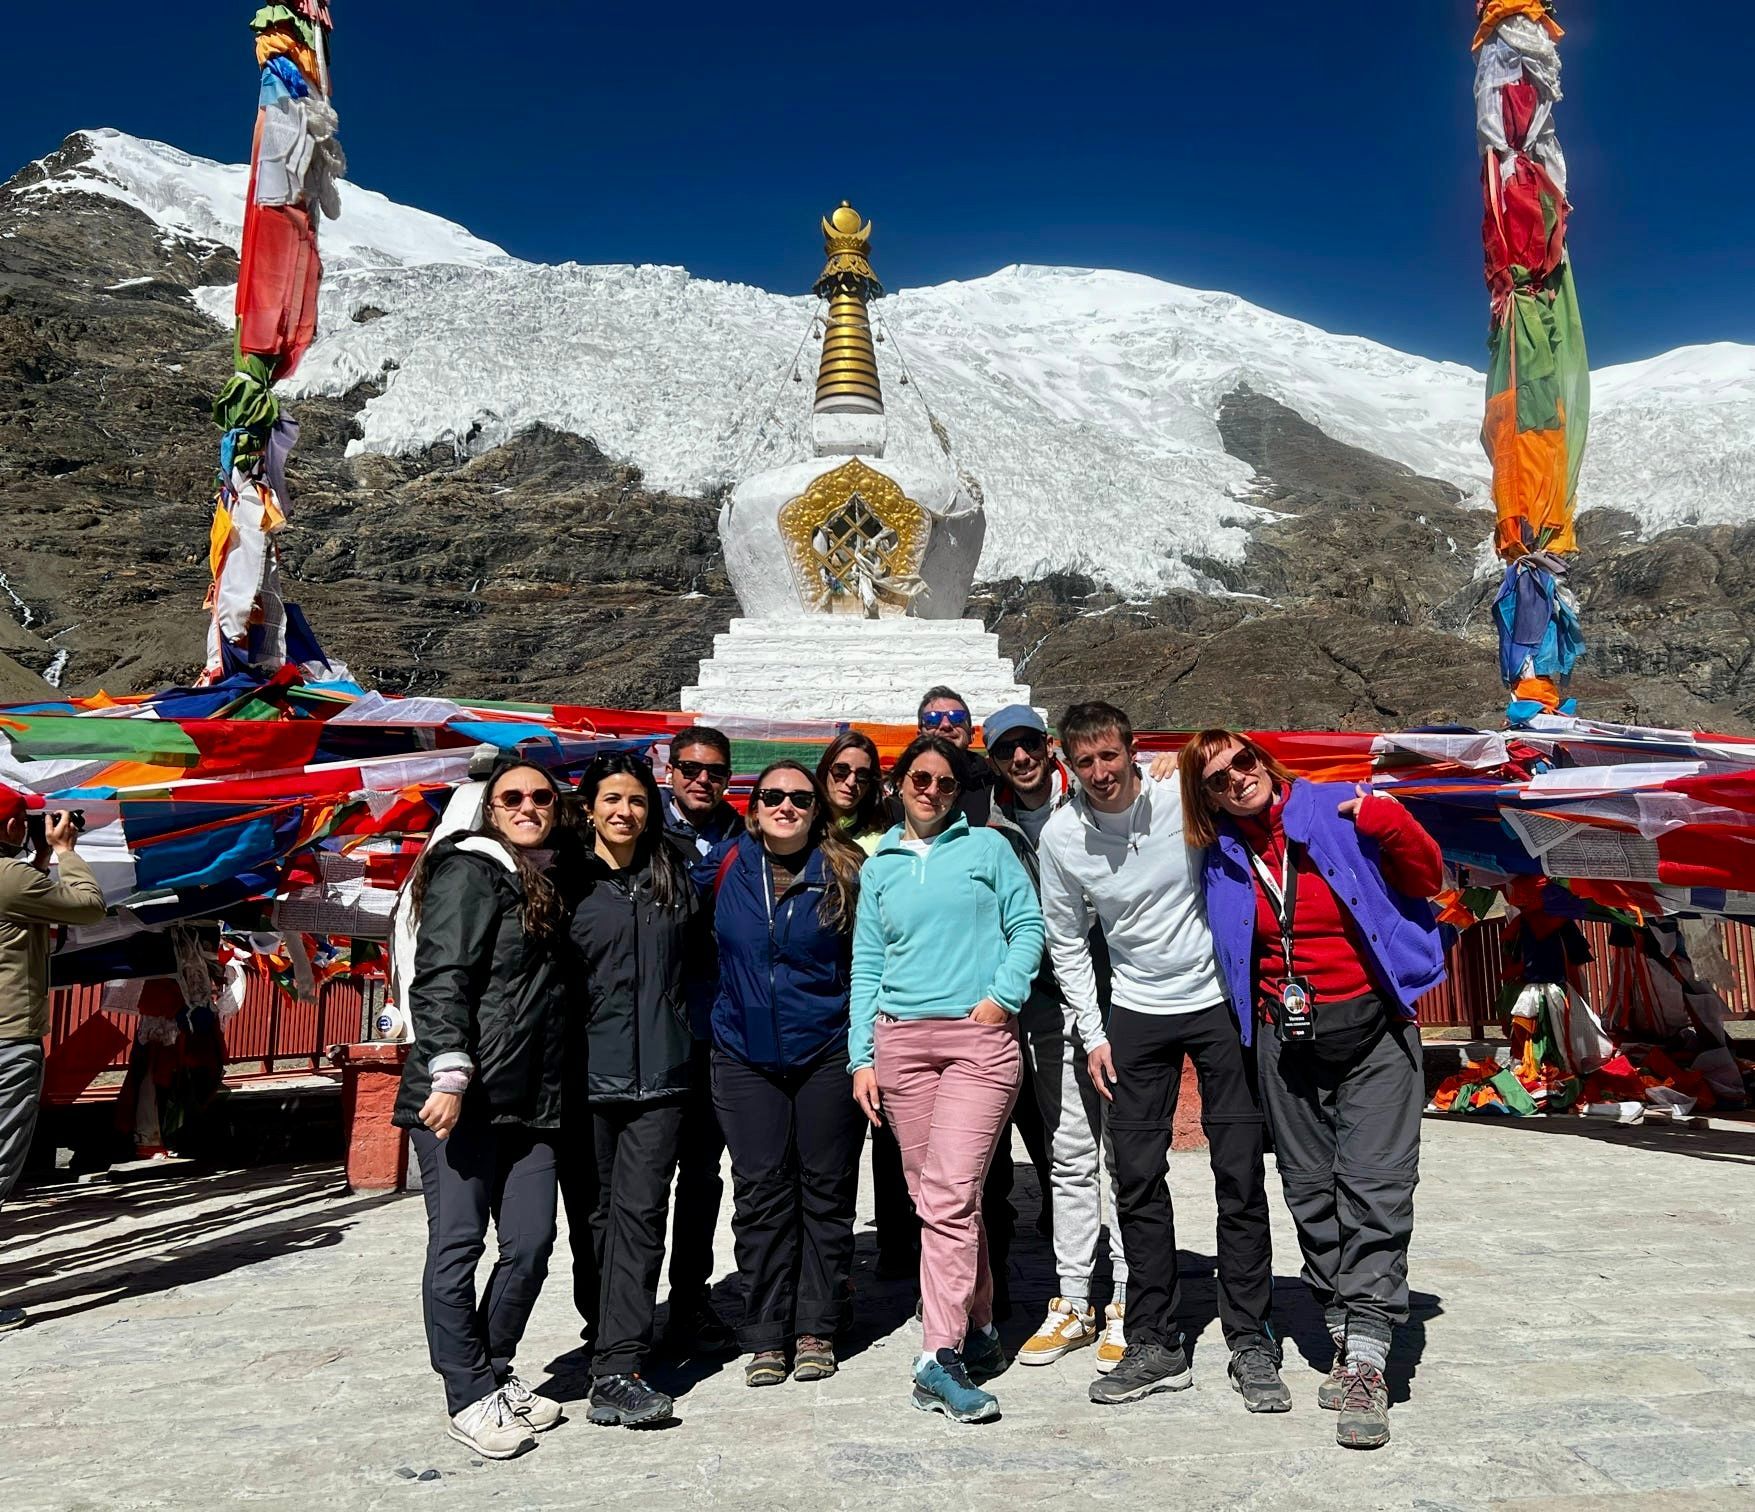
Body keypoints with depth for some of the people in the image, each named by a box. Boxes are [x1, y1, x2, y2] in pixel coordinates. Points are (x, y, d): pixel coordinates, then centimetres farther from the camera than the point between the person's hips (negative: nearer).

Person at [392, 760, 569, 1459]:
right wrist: (450, 1073, -24)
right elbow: (441, 980, -14)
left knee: (531, 1243, 6)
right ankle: (470, 1397, 13)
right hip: (463, 1099, -7)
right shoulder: (469, 873, -5)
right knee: (458, 1243, 0)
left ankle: (496, 1373, 26)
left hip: (529, 1104, 7)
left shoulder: (547, 885, 19)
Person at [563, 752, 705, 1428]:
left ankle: (618, 1373, -4)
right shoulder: (568, 881, 1)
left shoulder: (672, 876, 11)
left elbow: (696, 961, 20)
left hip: (660, 1074, 2)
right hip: (586, 1074, -1)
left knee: (640, 1212, -5)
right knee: (593, 1214, 8)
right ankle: (611, 1340, 26)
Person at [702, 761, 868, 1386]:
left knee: (826, 1190, 7)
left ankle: (816, 1330, 20)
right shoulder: (726, 865, 1)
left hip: (827, 1052, -1)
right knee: (760, 1192, 4)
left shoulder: (845, 873, -4)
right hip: (745, 1054, 1)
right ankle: (765, 1336, 16)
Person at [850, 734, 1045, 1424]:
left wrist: (1001, 996, -9)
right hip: (900, 1038, 3)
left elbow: (1028, 926, 5)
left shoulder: (987, 847, 8)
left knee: (948, 1193, -13)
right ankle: (976, 1329, 22)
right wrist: (861, 1057, 5)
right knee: (933, 1196, 6)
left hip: (979, 1037, -3)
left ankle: (939, 1357, -7)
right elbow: (866, 965, 13)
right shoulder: (878, 868, 15)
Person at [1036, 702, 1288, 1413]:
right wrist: (1093, 1036, 1)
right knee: (1138, 1181, 3)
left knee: (1240, 1177, 0)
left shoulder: (1185, 799, -13)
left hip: (1219, 1000, -2)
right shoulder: (1061, 835, -7)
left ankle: (1251, 1344, 13)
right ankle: (1155, 1345, 16)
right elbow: (1066, 943, 5)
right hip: (1136, 1014, 2)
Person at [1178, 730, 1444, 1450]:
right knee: (1312, 1194, 8)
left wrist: (1390, 824, -19)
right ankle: (1346, 1343, 21)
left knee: (1373, 1188, -10)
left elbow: (1426, 880, -3)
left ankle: (1365, 1364, -8)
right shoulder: (1222, 861, 5)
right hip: (1286, 1041, 4)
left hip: (1373, 1027, -3)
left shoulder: (1340, 810, -4)